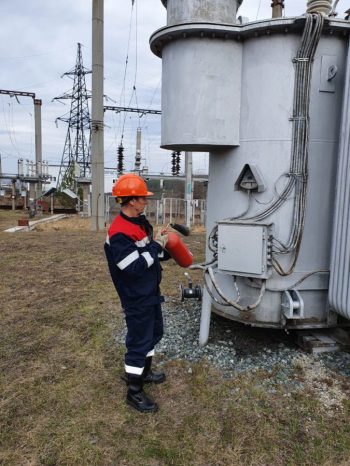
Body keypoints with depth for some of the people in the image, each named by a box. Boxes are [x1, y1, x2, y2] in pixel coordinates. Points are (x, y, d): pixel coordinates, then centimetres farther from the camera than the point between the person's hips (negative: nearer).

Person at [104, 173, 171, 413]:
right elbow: (134, 267, -29)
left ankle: (145, 372, 46)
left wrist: (163, 249, 3)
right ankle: (134, 392, 22)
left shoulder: (141, 222, 5)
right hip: (136, 299, -10)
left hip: (151, 292, 10)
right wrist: (157, 245, -23)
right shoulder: (119, 233, -26)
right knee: (139, 341, 3)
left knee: (154, 333, 24)